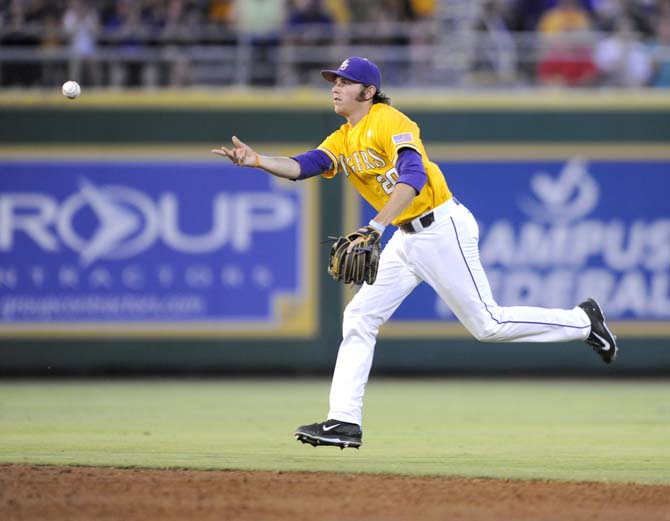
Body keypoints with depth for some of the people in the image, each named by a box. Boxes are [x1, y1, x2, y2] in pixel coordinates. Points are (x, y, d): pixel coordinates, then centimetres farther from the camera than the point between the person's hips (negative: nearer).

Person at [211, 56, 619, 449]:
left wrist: (376, 227, -41)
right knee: (359, 318, 0)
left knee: (488, 324, -6)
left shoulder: (390, 123, -15)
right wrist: (257, 160, -21)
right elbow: (302, 166, -3)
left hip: (443, 229, -9)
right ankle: (344, 422, 0)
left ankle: (582, 321, 11)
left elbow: (413, 177, -30)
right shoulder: (342, 141, 11)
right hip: (407, 238, 9)